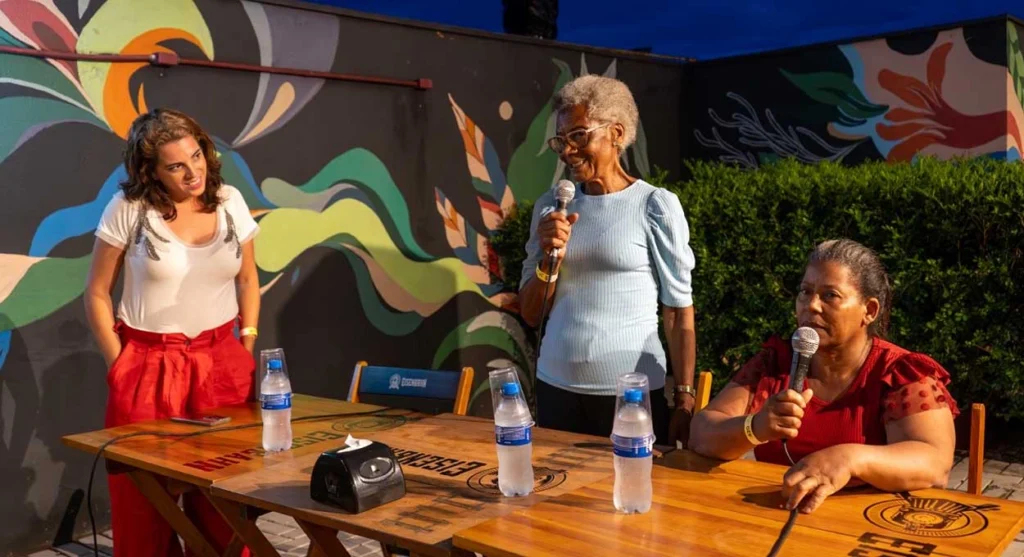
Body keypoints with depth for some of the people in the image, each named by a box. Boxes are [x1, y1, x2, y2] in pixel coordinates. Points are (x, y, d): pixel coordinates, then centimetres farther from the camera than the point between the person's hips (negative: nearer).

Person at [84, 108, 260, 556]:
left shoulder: (230, 202, 0)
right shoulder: (128, 209, -9)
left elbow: (248, 280, 10)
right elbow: (97, 294, -2)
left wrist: (247, 348, 5)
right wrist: (119, 364, -4)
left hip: (221, 362, 3)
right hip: (148, 364, -2)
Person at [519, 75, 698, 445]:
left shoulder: (655, 205, -5)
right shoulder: (550, 206, 6)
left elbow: (679, 311, -5)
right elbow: (531, 314, 9)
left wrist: (685, 399, -9)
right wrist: (550, 258, -8)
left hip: (633, 394, -4)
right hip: (556, 389, 4)